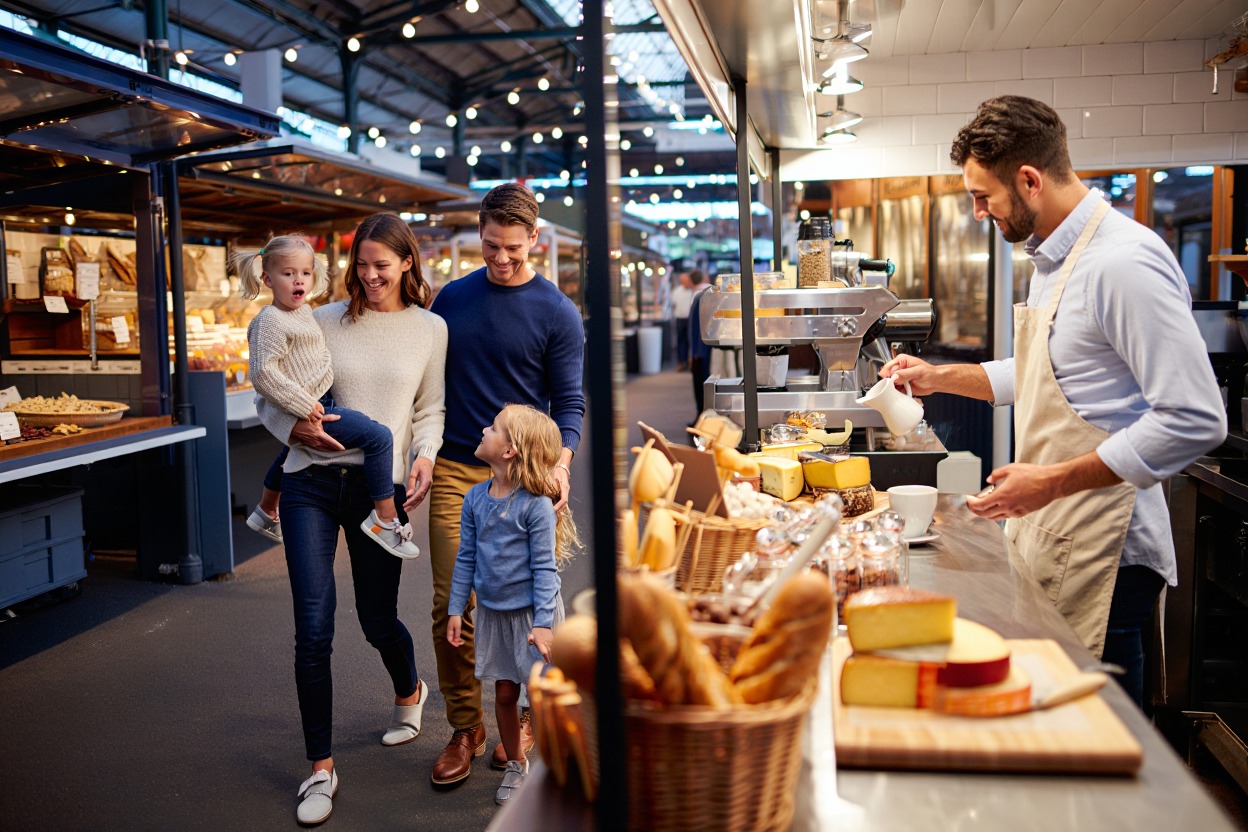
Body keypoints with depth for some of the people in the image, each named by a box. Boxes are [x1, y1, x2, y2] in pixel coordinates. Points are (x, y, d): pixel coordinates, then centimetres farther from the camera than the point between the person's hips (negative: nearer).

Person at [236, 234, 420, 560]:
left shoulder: (303, 310, 9)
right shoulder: (270, 322, -19)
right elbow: (262, 373, -25)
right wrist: (304, 407, -25)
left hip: (319, 401, 11)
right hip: (311, 409, -11)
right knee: (379, 436, -17)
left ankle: (266, 512, 56)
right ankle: (385, 519, -11)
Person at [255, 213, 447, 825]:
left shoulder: (430, 330, 6)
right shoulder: (324, 322, 5)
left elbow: (431, 409, 9)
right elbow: (269, 400, 10)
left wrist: (424, 456, -10)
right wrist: (297, 428, -10)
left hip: (382, 487, 0)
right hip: (312, 483, 0)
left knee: (377, 620, 11)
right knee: (313, 630, -4)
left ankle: (410, 692, 47)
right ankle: (320, 768, 10)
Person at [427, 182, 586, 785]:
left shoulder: (557, 314, -1)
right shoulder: (452, 298, 9)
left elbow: (568, 400, -1)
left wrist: (561, 463, -18)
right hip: (454, 470, 3)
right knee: (452, 606, 0)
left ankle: (520, 716, 24)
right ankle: (465, 728, 14)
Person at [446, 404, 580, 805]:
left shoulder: (536, 504, -17)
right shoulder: (475, 498, 0)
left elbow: (544, 567, -15)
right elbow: (466, 557, 7)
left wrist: (542, 623, -18)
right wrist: (456, 609, 8)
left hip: (532, 611, -5)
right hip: (493, 612, 5)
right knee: (504, 693, 13)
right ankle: (516, 765, 32)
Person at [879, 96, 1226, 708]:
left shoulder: (1124, 262, -19)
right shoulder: (1052, 257, 14)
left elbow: (1195, 420, -23)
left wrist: (1054, 481, -23)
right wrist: (940, 377, 22)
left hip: (1100, 554, -9)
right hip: (1044, 540, 9)